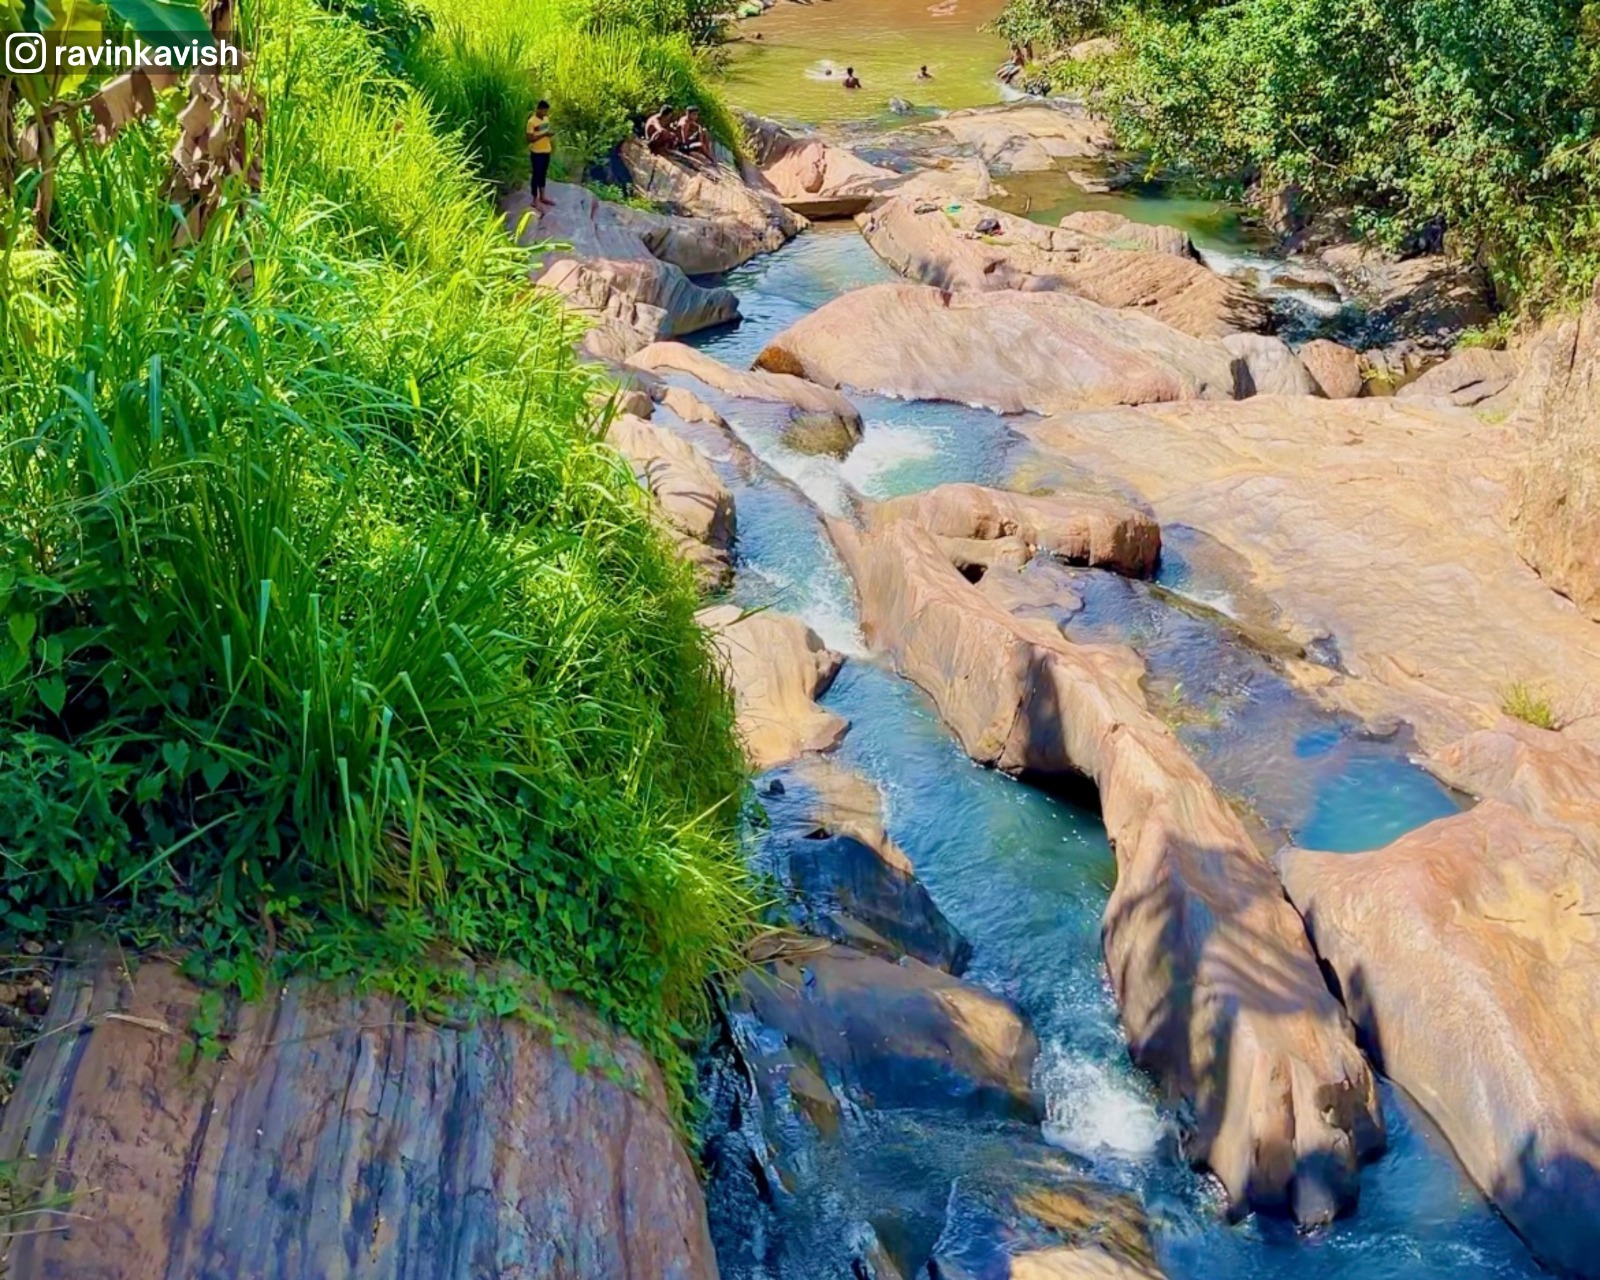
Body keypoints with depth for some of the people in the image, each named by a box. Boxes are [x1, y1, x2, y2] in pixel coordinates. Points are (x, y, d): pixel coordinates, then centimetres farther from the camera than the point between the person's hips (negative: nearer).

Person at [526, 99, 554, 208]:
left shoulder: (546, 119, 6)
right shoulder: (532, 121, -18)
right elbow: (530, 139, -20)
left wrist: (550, 134, 1)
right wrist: (544, 134, -25)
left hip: (546, 151, 7)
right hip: (536, 152, -7)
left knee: (543, 174, 17)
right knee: (537, 175, 0)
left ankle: (542, 197, 29)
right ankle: (535, 200, 7)